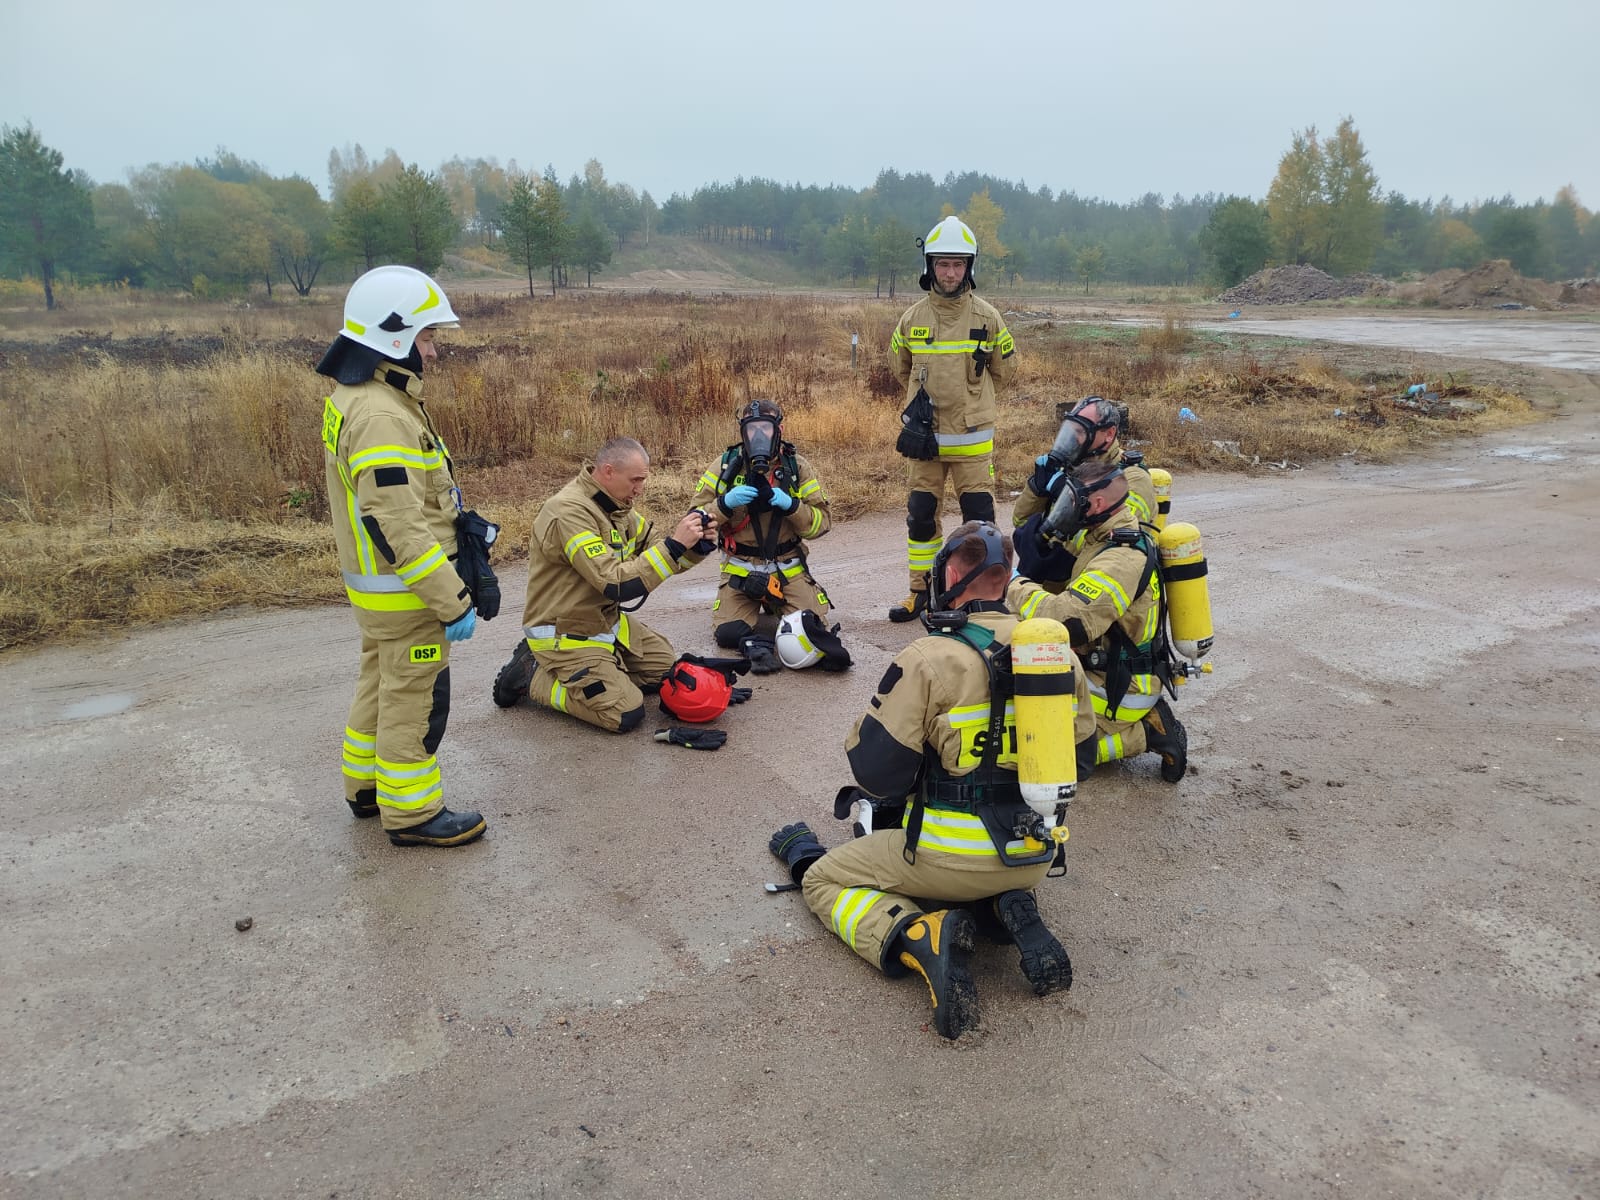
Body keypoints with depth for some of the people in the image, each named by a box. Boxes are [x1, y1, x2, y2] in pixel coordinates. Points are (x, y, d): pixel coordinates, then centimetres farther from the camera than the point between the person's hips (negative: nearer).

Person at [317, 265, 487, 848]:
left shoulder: (353, 399, 8)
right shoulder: (381, 417, -26)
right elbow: (400, 528, -29)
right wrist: (453, 601, -25)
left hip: (374, 584, 11)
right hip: (404, 592, -10)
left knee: (380, 685, 23)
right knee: (415, 701, 3)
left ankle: (368, 785, 38)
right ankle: (411, 812, 16)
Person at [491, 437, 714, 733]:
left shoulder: (617, 505, 2)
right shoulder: (570, 512, -26)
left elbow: (653, 561, 9)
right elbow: (616, 585, -32)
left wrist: (694, 546, -10)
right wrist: (674, 545, -31)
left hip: (607, 620, 9)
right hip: (565, 633, -9)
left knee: (666, 668, 14)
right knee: (626, 714, -15)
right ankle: (532, 675, 0)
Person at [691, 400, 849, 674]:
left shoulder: (797, 468, 0)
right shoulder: (726, 466, -2)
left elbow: (822, 521, -2)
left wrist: (791, 505, -20)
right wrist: (725, 504, -23)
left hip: (789, 569, 0)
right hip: (740, 570, 0)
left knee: (813, 625, -19)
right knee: (727, 633, -17)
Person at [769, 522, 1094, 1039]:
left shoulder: (929, 659, -18)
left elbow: (873, 768, -14)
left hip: (953, 859, -6)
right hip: (1037, 857, 6)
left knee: (824, 880, 13)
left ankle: (917, 936, -13)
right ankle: (1011, 908, 6)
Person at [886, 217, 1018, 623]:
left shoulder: (986, 316, -2)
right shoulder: (913, 317, 3)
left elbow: (1005, 367, 11)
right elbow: (901, 367, 19)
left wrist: (970, 393, 12)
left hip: (973, 437, -2)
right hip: (925, 435, 2)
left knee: (979, 517, -1)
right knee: (920, 515, 7)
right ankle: (921, 590, 20)